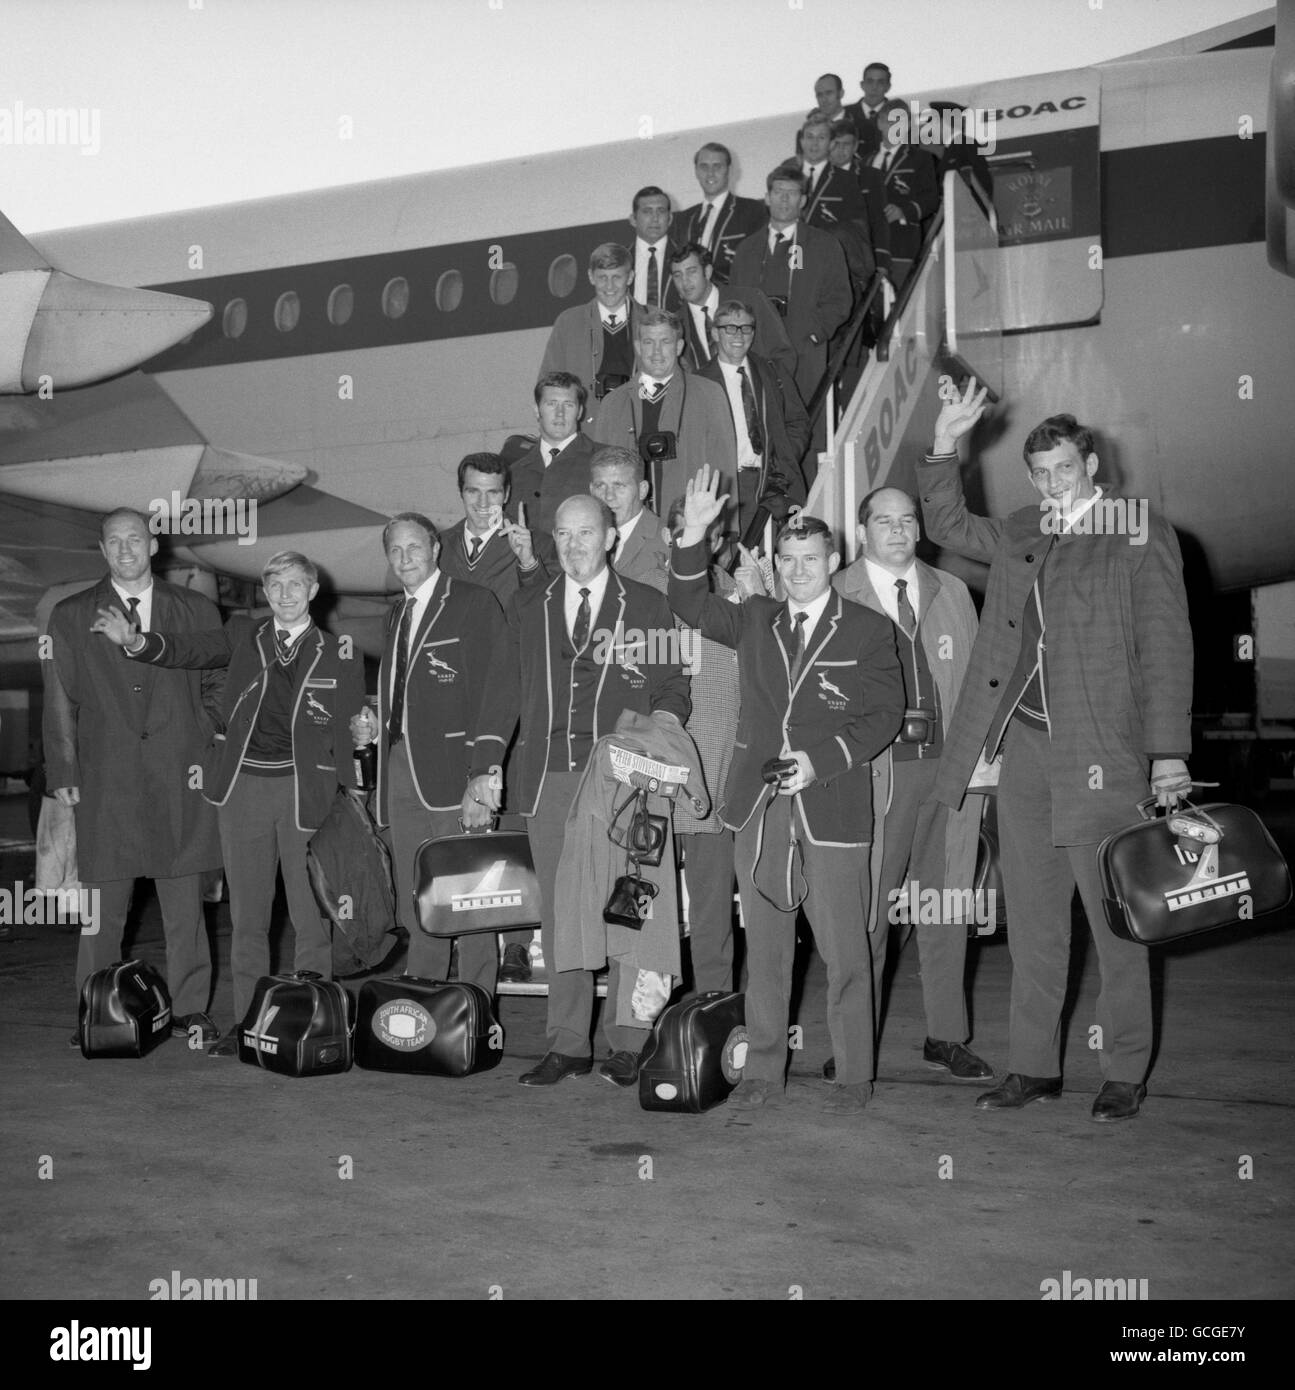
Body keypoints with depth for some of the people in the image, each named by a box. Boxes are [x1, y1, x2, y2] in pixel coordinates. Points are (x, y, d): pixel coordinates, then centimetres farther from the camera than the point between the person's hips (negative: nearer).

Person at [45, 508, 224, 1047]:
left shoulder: (196, 612, 11)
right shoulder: (70, 617, 9)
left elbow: (218, 689, 12)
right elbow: (60, 703, 6)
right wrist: (62, 774, -1)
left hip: (181, 778, 1)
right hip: (105, 781, 0)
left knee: (184, 902, 4)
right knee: (102, 905, 1)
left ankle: (189, 1010, 12)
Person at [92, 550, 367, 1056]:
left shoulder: (337, 652, 6)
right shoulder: (244, 635, 10)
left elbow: (351, 722, 8)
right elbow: (190, 649, -3)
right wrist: (135, 641, -19)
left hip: (306, 789, -2)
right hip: (244, 783, 2)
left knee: (311, 913, 1)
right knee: (247, 912, 8)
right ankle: (247, 1022, 16)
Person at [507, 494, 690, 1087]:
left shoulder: (647, 606, 8)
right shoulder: (526, 609, 15)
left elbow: (673, 687, 9)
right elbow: (512, 691, 15)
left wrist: (657, 726, -10)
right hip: (550, 778, 3)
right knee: (558, 912, 4)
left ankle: (626, 1044, 6)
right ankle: (567, 1044, 11)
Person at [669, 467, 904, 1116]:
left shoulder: (868, 630, 4)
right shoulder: (755, 620, 14)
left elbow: (884, 715, 0)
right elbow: (691, 606, 8)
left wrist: (820, 760, -13)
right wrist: (693, 535, -6)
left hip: (832, 806, -3)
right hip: (758, 805, 3)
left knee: (844, 949, -1)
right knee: (763, 945, 9)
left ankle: (853, 1076, 10)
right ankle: (763, 1069, 18)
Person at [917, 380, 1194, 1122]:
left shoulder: (1142, 534, -1)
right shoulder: (1021, 535, 14)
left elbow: (1166, 646, -5)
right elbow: (950, 526, 28)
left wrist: (1169, 752, -12)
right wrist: (945, 445, 14)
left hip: (1100, 753, -5)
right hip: (1022, 746, 5)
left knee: (1115, 919, 1)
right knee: (1032, 920, 10)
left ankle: (1126, 1072, 12)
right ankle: (1035, 1066, 18)